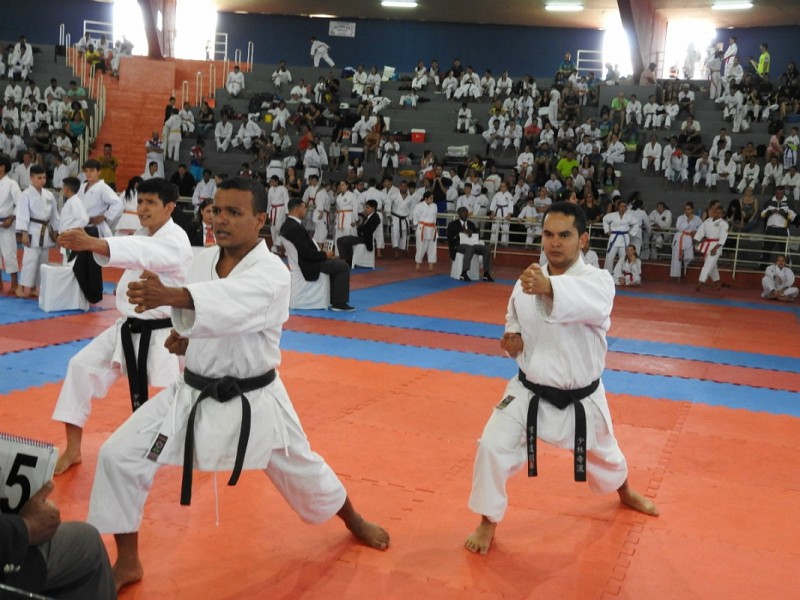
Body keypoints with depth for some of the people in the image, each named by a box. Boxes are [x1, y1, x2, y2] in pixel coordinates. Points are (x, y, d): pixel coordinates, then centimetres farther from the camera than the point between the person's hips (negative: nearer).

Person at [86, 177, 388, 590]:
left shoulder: (271, 274, -23)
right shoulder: (204, 259, -2)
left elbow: (229, 306, -45)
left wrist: (168, 296, -62)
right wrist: (186, 335, -7)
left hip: (252, 401, -4)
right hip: (194, 394, 5)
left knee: (300, 468, 15)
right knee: (119, 456, -6)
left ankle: (354, 522, 48)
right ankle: (127, 562, 13)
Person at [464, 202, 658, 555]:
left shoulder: (597, 281, -21)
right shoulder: (527, 282, -9)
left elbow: (590, 302, -48)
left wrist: (549, 288, -68)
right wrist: (511, 338, -14)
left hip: (580, 398, -1)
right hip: (529, 392, 1)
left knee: (603, 452, 24)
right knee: (493, 447, -14)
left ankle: (625, 493, 60)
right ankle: (488, 523, 11)